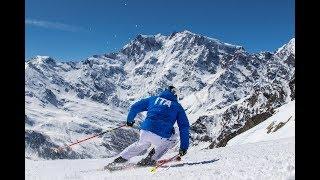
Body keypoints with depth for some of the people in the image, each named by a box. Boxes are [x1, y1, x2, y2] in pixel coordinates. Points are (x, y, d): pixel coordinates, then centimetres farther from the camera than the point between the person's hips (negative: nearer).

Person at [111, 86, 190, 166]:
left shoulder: (153, 99, 20)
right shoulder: (177, 106, 17)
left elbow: (135, 107, 20)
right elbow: (184, 127, 12)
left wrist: (129, 120, 38)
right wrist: (184, 147, 14)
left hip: (144, 131, 4)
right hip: (161, 137, -3)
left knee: (141, 144, 37)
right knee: (173, 139, 29)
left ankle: (122, 158, 37)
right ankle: (151, 159, 18)